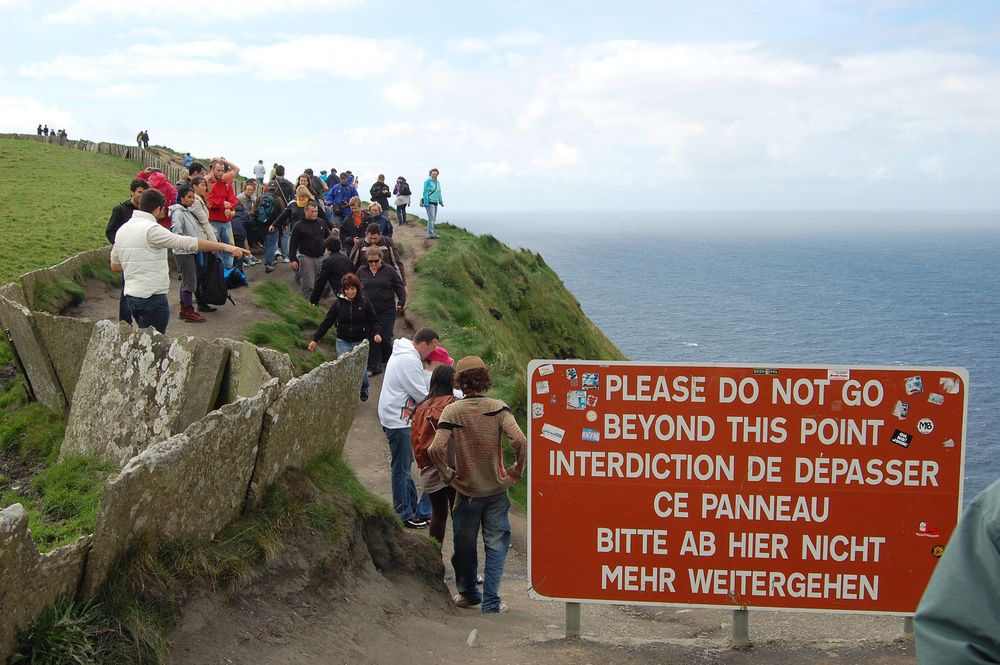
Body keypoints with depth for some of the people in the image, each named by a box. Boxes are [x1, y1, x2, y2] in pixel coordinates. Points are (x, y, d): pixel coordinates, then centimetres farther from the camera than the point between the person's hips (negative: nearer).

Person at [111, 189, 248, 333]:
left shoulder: (122, 229, 11)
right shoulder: (151, 229, -14)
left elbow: (115, 266, 20)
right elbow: (188, 242, -21)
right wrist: (225, 247, -21)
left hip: (131, 295, 8)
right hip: (152, 298, -8)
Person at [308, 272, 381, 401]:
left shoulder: (364, 302, -5)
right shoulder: (338, 302, -2)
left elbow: (373, 321, 0)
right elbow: (327, 322, 3)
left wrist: (376, 333, -20)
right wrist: (315, 339, 3)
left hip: (360, 342, -1)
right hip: (343, 342, 1)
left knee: (361, 370, 2)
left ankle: (364, 390, 33)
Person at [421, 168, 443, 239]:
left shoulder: (438, 183, 16)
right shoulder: (428, 181, -8)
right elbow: (425, 192, -12)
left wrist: (441, 201, 22)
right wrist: (426, 203, -18)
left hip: (435, 203, 8)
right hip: (430, 203, -8)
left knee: (433, 219, 10)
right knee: (431, 218, -11)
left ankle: (430, 233, 16)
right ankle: (430, 235, -9)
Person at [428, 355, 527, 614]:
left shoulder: (452, 410, -10)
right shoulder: (498, 408, -10)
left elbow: (435, 449, -20)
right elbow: (520, 442, -21)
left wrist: (449, 475, -5)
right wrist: (516, 472, -6)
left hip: (466, 490, 0)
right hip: (496, 490, 0)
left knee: (465, 545, 18)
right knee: (496, 546, 11)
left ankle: (468, 593, 34)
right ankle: (491, 602, 10)